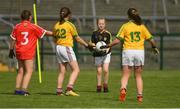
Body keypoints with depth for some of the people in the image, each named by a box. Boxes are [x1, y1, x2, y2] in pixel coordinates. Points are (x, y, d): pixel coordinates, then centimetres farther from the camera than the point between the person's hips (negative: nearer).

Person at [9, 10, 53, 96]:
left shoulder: (17, 27, 4)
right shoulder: (33, 27, -4)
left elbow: (13, 39, 7)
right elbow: (45, 32, 3)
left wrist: (11, 50, 17)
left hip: (19, 52, 4)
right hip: (28, 52, -4)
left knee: (21, 71, 15)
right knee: (29, 71, -2)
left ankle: (17, 89, 14)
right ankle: (24, 89, -13)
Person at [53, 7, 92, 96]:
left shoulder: (56, 25, 7)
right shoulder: (70, 25, -8)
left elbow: (55, 39, 13)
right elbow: (77, 38, -2)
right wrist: (86, 45, 9)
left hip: (58, 48, 7)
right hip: (67, 48, -7)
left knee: (62, 71, 13)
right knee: (76, 70, -5)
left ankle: (59, 90, 9)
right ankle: (69, 89, -18)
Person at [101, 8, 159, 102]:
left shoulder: (125, 26, -2)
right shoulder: (142, 26, 4)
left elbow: (118, 40, -8)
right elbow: (150, 39, 6)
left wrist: (108, 46, 3)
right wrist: (154, 47, 25)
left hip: (128, 51, -2)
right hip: (140, 51, 2)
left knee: (125, 75, 1)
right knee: (138, 76, 13)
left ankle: (123, 88, -26)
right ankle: (140, 95, 6)